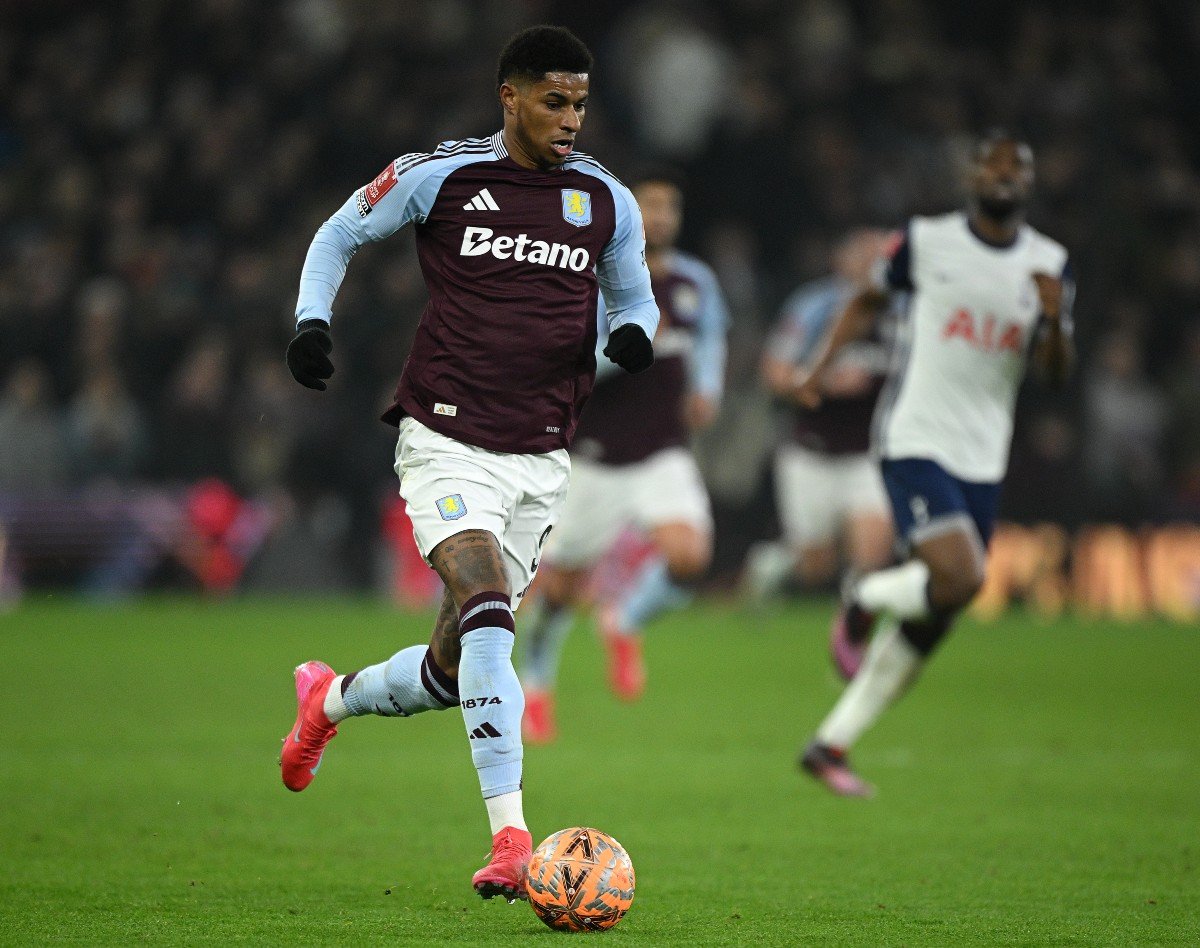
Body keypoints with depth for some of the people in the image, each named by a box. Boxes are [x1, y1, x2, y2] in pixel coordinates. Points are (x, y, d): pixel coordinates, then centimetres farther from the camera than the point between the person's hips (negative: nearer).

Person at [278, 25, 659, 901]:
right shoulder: (438, 178, -3)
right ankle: (512, 841, -27)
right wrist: (312, 319, -4)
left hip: (540, 462, 4)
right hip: (447, 442, -4)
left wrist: (635, 333, -3)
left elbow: (633, 296, 21)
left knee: (454, 668, 7)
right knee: (486, 614, -26)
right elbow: (340, 235, 12)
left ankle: (331, 700, 41)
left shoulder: (607, 202, 5)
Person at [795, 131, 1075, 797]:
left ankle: (831, 744, 16)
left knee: (931, 623, 5)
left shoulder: (1050, 265, 7)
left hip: (982, 460, 5)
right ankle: (863, 602, 7)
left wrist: (1055, 320, -14)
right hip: (914, 440, -5)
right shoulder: (927, 241, -2)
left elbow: (1056, 373, 5)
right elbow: (870, 300, 16)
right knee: (960, 577, -25)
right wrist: (823, 364, 7)